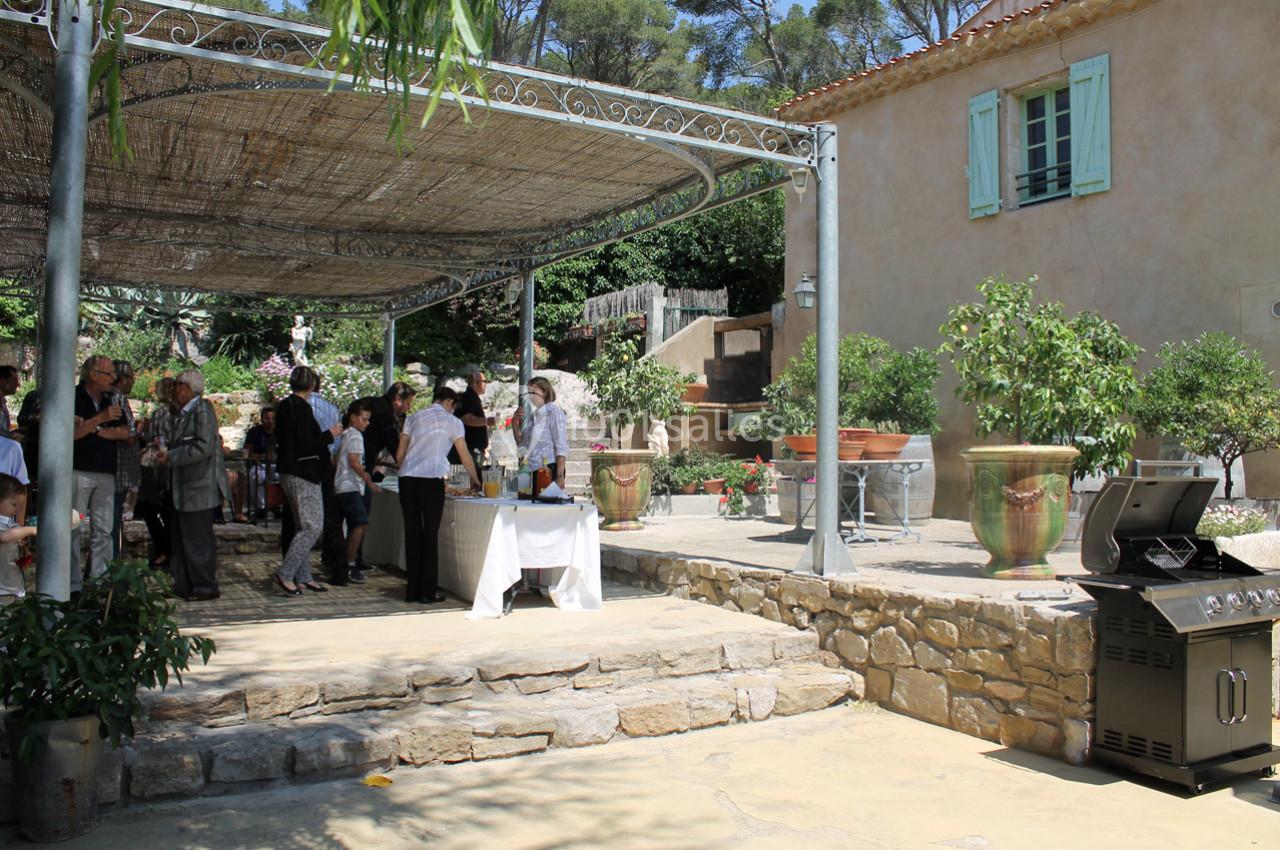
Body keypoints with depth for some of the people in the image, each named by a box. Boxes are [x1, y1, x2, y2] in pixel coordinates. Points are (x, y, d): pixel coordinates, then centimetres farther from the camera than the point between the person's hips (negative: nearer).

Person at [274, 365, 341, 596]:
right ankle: (285, 574, -7)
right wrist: (330, 435, -8)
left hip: (290, 472, 10)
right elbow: (306, 444, -22)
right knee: (312, 527, -7)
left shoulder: (284, 406, 13)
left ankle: (303, 577, 18)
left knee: (304, 527, 14)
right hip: (303, 475, -10)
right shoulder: (301, 408, -16)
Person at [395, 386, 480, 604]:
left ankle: (412, 591, 11)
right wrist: (475, 479, 22)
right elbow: (465, 456, 8)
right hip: (432, 479, -4)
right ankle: (428, 592, 2)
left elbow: (399, 455, 14)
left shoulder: (414, 418, 17)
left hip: (407, 479, 4)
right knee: (430, 534, 1)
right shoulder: (452, 421, 7)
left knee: (412, 533, 7)